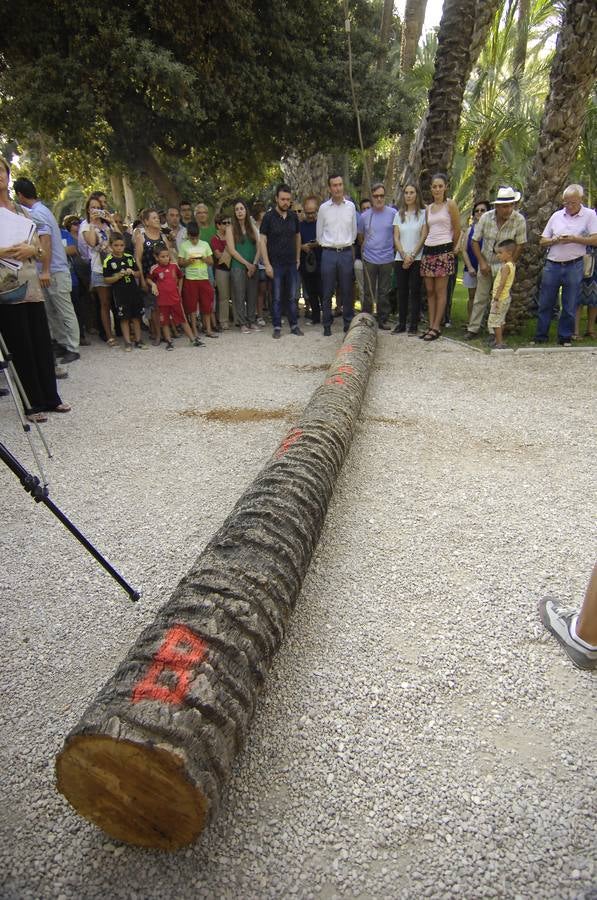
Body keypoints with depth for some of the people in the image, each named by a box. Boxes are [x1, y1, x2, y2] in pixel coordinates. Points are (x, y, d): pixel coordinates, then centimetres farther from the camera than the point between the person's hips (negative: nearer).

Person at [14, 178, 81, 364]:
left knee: (65, 311, -5)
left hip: (54, 271, -10)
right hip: (50, 270, 10)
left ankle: (72, 349, -2)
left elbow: (45, 243, -20)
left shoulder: (37, 213, -12)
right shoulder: (41, 209, 17)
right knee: (52, 311, 12)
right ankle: (61, 342, 17)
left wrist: (45, 270, -22)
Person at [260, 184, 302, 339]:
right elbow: (263, 241, -6)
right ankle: (277, 327, 10)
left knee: (292, 297, 7)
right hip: (276, 264, -3)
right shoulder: (269, 217, -4)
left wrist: (298, 258, 10)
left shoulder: (293, 216, 6)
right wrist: (267, 264, -12)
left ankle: (294, 325, 16)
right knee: (277, 297, 2)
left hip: (292, 263, 3)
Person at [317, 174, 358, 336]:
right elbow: (319, 233, 10)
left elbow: (354, 230, 15)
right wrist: (326, 246, 11)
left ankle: (349, 322, 14)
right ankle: (327, 325, 9)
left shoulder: (350, 206, 6)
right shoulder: (324, 208, 2)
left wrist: (348, 244, 14)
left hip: (346, 253, 1)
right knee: (327, 292, 1)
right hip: (329, 253, -1)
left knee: (347, 290, 4)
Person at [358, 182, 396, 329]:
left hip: (387, 259, -1)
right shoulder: (364, 216, 4)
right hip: (369, 259, 1)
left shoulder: (393, 213, -1)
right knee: (369, 292, 5)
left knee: (384, 292, 6)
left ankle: (383, 320, 15)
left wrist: (394, 249, 8)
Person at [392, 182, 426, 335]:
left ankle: (414, 325, 1)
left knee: (415, 291, -4)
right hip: (401, 258, 3)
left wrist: (412, 255, -11)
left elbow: (423, 237, -4)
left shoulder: (423, 213, 2)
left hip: (417, 258, -3)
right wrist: (404, 255, -8)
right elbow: (396, 238, 6)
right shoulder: (399, 215, 13)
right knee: (402, 291, 3)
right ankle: (401, 323, 9)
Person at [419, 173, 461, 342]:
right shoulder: (428, 208, 16)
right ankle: (431, 326, 9)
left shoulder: (450, 204, -1)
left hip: (443, 250, -6)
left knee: (440, 291, -5)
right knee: (430, 291, 4)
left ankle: (437, 327, -4)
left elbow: (457, 229, 2)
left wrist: (451, 248, 11)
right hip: (428, 250, 6)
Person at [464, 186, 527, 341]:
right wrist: (482, 262, -10)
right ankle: (473, 328, 12)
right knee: (480, 297, 5)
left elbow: (520, 245, -10)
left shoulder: (519, 220, -15)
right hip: (486, 263, 2)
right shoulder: (486, 217, -10)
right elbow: (475, 241, -3)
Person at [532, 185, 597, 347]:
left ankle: (565, 337, 15)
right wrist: (555, 240, -10)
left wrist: (574, 239, -16)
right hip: (552, 265, 2)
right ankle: (541, 336, 16)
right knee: (545, 303, 5)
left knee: (569, 306, 4)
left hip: (574, 267, -2)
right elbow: (542, 242, 10)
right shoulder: (556, 216, 9)